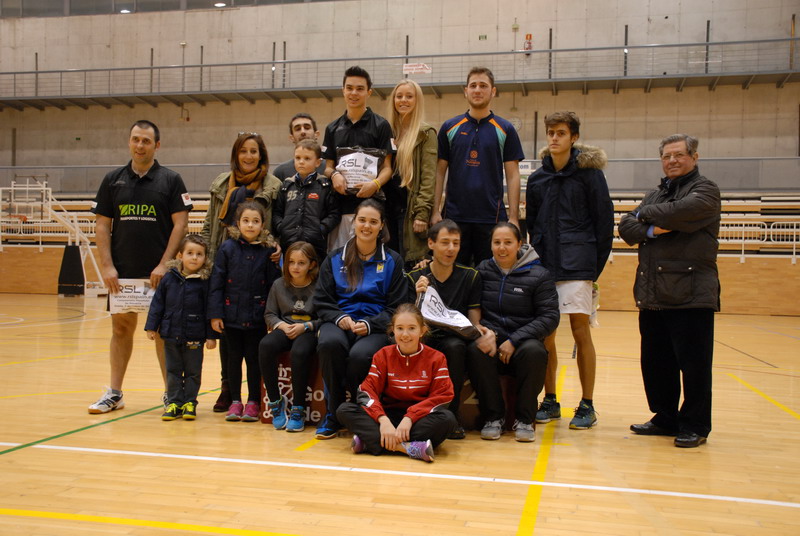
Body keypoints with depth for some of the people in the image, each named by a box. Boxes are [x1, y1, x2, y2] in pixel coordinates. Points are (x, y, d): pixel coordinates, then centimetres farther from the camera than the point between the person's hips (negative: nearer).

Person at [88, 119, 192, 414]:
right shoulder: (113, 180, 8)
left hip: (158, 272, -2)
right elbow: (102, 225, 6)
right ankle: (114, 393, 18)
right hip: (122, 272, 3)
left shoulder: (170, 180, 0)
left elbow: (180, 224, -5)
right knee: (121, 328, 9)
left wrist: (164, 264, -12)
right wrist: (107, 266, -3)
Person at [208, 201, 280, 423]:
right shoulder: (227, 248, -1)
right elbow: (216, 283, 0)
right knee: (233, 359, 10)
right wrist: (215, 314, -4)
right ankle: (235, 401, 23)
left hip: (257, 318, -1)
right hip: (232, 315, 1)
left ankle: (253, 402, 19)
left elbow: (274, 285, 2)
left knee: (254, 360, 6)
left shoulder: (269, 251, -2)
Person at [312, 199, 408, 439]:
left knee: (360, 355, -36)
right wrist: (339, 317, -9)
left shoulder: (392, 261, 10)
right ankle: (333, 414, -16)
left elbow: (397, 307, 6)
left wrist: (370, 325, -11)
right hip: (339, 322, 2)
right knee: (329, 344, -35)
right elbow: (321, 301, 12)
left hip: (375, 327, -2)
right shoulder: (335, 259, 15)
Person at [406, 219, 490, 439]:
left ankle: (451, 413, -18)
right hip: (424, 341, 0)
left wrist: (480, 329, -19)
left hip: (455, 340, 0)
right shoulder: (414, 278, 2)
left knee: (455, 345, -34)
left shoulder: (471, 276, 4)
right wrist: (420, 296, -22)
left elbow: (473, 321, 5)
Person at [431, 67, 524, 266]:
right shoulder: (449, 127, 7)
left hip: (492, 217, -1)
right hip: (454, 215, 1)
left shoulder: (505, 130, 4)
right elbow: (440, 172, 7)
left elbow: (512, 176, 3)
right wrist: (435, 211, -2)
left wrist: (514, 217, -5)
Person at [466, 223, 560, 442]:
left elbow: (550, 317, -4)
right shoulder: (482, 271, 8)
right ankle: (493, 416, -13)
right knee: (475, 350, -31)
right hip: (490, 340, 1)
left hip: (523, 342, -1)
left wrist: (514, 341, -14)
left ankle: (525, 419, -13)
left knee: (535, 351, -33)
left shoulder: (539, 275, 2)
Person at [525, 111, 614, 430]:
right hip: (544, 266, 4)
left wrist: (596, 265, -4)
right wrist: (539, 255, 8)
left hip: (577, 266, -4)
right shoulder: (537, 179, 12)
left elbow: (604, 220, -1)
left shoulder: (589, 173, 0)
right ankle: (550, 401, 17)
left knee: (580, 331, -3)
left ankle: (587, 406, 6)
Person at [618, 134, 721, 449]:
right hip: (653, 295, 7)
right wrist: (652, 229, -10)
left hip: (691, 293, -7)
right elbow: (626, 228, 10)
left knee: (693, 363, -2)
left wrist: (645, 214, 0)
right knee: (655, 362, 10)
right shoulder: (654, 196, 22)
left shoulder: (705, 191, 2)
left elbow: (680, 212, -18)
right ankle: (666, 419, 23)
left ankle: (695, 426, 10)